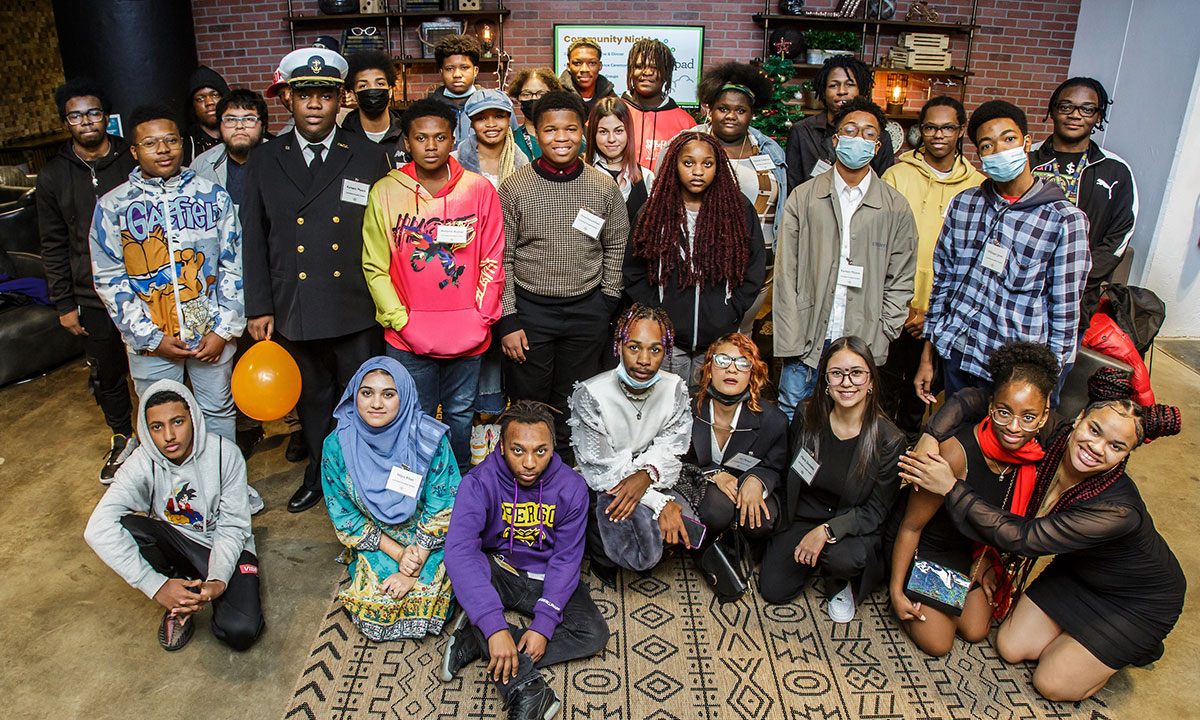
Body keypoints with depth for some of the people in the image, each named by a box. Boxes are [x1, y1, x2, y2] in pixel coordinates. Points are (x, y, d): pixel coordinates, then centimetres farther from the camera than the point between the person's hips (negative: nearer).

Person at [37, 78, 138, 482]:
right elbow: (54, 247, 7)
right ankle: (123, 438, 35)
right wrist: (64, 304, 3)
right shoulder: (53, 176, 3)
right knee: (106, 376, 14)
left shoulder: (134, 163, -1)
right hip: (93, 300, 2)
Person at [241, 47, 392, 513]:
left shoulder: (369, 158, 1)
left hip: (357, 313, -2)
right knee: (311, 401, 17)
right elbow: (254, 240, 6)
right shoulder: (265, 162, 6)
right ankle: (318, 475, 37)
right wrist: (259, 307, 2)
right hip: (294, 314, 2)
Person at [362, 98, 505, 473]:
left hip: (468, 335, 1)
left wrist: (480, 319, -6)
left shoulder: (479, 189, -1)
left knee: (460, 413, 16)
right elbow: (375, 267, 0)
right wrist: (403, 322, -8)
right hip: (408, 339, 0)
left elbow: (492, 261, 2)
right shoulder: (385, 192, -3)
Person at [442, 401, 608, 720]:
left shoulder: (571, 487, -15)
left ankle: (476, 642, -19)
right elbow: (460, 551, -34)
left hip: (544, 577, 1)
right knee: (467, 566, -34)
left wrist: (544, 624, -24)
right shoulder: (480, 482, -22)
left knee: (594, 633, -20)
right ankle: (524, 687, -35)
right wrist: (495, 626, -43)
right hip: (497, 571, -1)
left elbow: (566, 559, -12)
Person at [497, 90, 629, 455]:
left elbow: (616, 248, 9)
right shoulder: (514, 188, -6)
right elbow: (501, 259, -4)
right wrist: (507, 319, -8)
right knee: (529, 400, 9)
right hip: (529, 309, -1)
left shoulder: (604, 186, 0)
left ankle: (567, 465, 34)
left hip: (587, 310, 2)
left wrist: (606, 304, 5)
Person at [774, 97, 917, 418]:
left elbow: (900, 281, 8)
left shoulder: (896, 208, 6)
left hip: (864, 346, 0)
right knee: (790, 421, 5)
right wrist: (789, 343, -5)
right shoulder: (803, 198, 5)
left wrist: (879, 339, -2)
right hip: (806, 342, 0)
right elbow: (785, 274, 2)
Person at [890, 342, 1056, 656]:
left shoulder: (1037, 457, -17)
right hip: (926, 546, -6)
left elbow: (1006, 515, 6)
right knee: (938, 643, -2)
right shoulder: (957, 453, -36)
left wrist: (987, 558, 5)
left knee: (975, 631, 7)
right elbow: (911, 526, -24)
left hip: (972, 547, 6)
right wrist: (896, 590, -19)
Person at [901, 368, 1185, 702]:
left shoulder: (1117, 510, -40)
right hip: (1078, 568, 6)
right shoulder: (1054, 435, -25)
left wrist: (951, 487, -40)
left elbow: (1020, 536, -38)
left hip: (1139, 601, -5)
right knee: (1011, 646, 5)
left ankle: (1136, 646, 20)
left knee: (1053, 684, 0)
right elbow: (979, 399, -19)